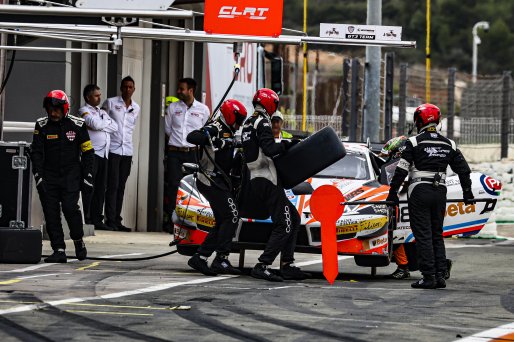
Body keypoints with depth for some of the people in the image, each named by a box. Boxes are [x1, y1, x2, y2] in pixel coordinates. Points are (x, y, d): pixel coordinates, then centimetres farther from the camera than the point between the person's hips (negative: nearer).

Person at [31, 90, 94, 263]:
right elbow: (36, 152, 2)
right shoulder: (42, 126, 3)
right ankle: (59, 250, 2)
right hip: (49, 176, 2)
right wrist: (38, 176, -7)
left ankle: (78, 241, 6)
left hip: (71, 176, -2)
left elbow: (87, 151, 6)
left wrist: (87, 176, 2)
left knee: (70, 207, -17)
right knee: (51, 212, -3)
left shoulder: (77, 125, 1)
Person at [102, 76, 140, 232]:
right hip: (113, 149, -5)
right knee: (112, 186, -9)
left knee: (121, 187, 7)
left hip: (127, 150, 5)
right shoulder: (110, 103, -1)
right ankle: (110, 220, -10)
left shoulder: (136, 108, 13)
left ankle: (117, 220, 10)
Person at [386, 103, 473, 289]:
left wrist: (393, 192, -2)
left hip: (420, 192, -5)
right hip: (440, 192, 5)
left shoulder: (414, 142, -5)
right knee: (437, 235, 13)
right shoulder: (449, 144, 10)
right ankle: (440, 276, 8)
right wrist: (467, 192, 24)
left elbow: (402, 169, -8)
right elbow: (463, 169, 14)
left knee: (423, 235, -3)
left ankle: (429, 277, -8)